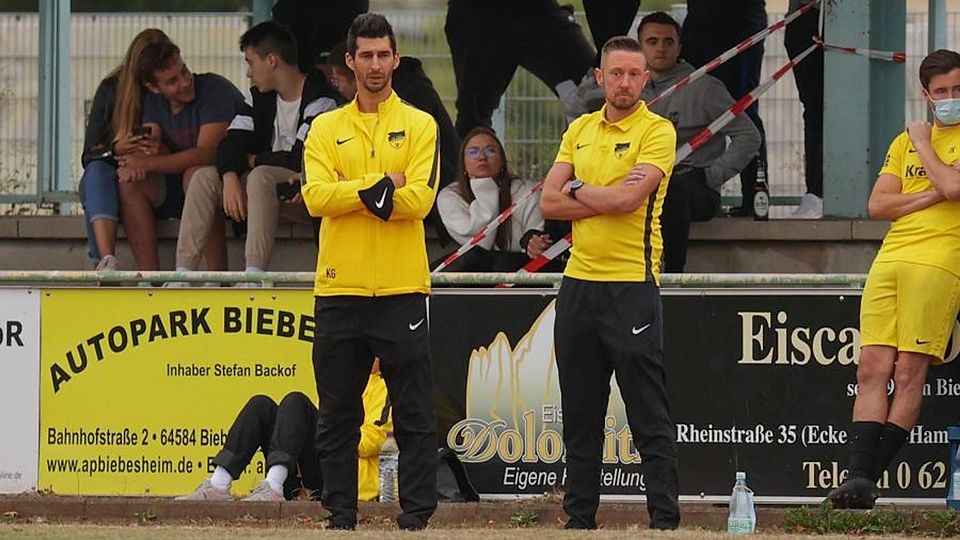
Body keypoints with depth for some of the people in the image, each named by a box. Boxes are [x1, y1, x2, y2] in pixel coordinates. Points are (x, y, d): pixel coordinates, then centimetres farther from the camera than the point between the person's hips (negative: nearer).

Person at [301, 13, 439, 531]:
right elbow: (316, 196, -6)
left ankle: (416, 515, 2)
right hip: (339, 289, 2)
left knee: (414, 414, -1)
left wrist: (352, 193, -13)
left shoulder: (420, 126, 5)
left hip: (402, 289, -2)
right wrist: (382, 186, -14)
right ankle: (340, 516, 12)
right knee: (337, 414, 6)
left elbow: (419, 198, -10)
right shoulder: (325, 129, 10)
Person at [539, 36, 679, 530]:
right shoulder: (580, 131, 13)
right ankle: (579, 517, 16)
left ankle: (665, 519, -5)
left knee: (648, 415, -5)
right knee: (579, 414, 10)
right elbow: (550, 202, 4)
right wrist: (608, 199, -10)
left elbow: (628, 199, -18)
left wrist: (578, 189, -2)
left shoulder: (657, 131, -5)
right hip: (579, 283, 6)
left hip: (631, 285, -6)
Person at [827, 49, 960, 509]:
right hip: (890, 259, 5)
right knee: (872, 367, -6)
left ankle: (871, 479, -10)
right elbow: (878, 205, 11)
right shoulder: (906, 141, 21)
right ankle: (858, 475, -11)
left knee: (909, 373, -9)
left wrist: (923, 143, 2)